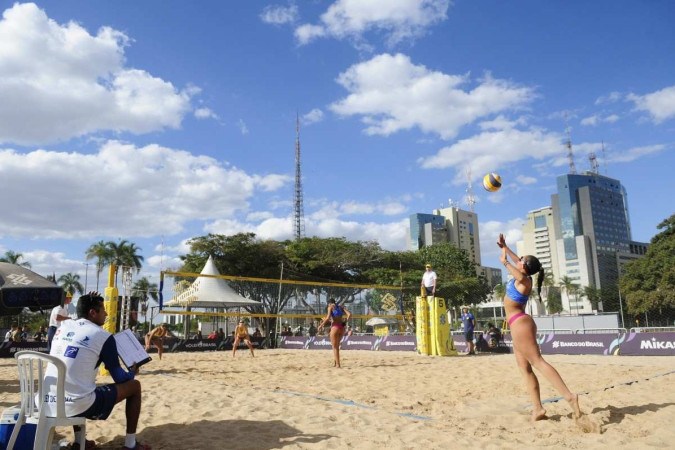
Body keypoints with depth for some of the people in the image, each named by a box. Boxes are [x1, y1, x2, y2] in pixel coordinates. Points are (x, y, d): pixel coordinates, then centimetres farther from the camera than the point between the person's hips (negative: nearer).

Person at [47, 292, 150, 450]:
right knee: (134, 385, 11)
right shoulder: (104, 336, -6)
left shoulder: (63, 327, 10)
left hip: (49, 404, 7)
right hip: (78, 406, -6)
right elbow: (120, 379, 1)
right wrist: (133, 372, 21)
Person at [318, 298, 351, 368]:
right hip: (342, 327, 5)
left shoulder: (331, 307, 2)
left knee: (335, 347, 4)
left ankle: (338, 364, 3)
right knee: (336, 346, 21)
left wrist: (321, 325, -2)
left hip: (335, 327, -5)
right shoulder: (341, 307, 15)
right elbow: (349, 314, 4)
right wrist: (345, 322, 16)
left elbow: (328, 318, -12)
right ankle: (335, 361, 20)